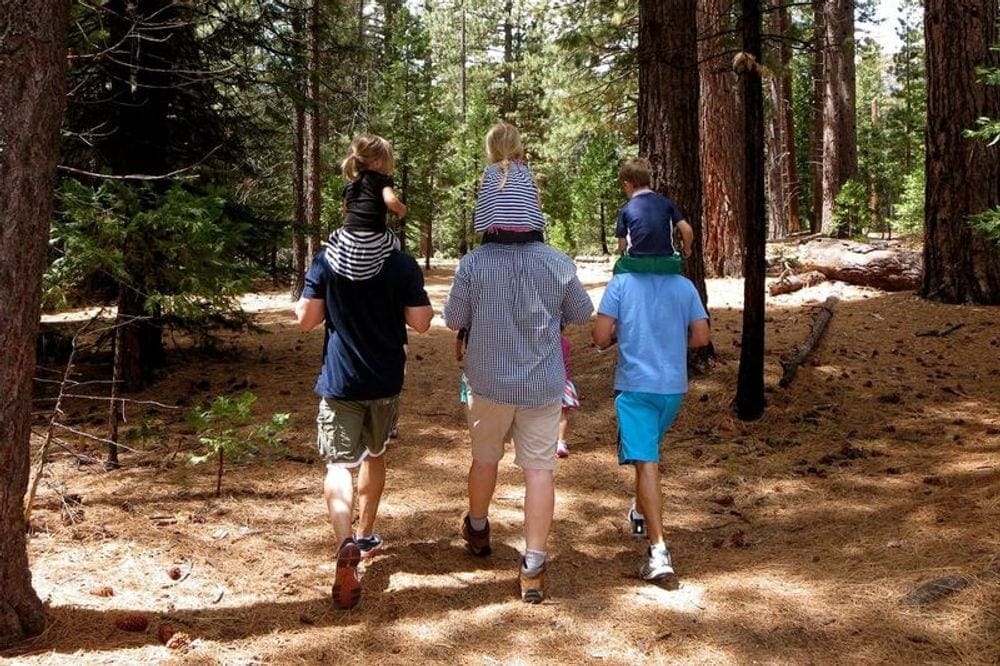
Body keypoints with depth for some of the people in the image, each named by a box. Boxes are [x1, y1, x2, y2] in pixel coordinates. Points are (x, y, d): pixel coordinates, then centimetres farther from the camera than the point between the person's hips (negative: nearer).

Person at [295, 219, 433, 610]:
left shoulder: (326, 261, -7)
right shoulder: (402, 265, -7)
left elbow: (306, 319, -4)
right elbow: (421, 322, -6)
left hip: (339, 382, -2)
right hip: (386, 382, 2)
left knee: (340, 463, -5)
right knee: (374, 455, 21)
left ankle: (346, 546, -28)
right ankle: (365, 536, 34)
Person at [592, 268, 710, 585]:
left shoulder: (621, 283, -6)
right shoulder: (684, 286, 3)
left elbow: (600, 338, -11)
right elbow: (701, 336, 1)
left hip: (635, 386, -4)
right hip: (673, 386, 4)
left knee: (646, 462, -8)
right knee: (649, 450, 27)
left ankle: (659, 550, -17)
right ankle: (642, 513, 45)